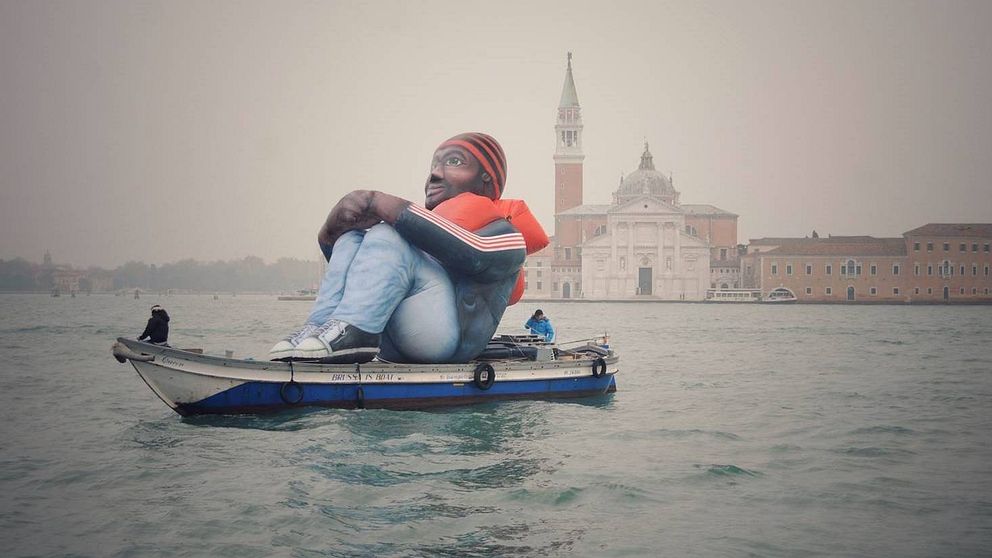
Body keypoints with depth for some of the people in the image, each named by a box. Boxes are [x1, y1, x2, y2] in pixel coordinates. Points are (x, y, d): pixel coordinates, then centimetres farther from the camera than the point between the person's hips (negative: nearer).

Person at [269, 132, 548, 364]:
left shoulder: (504, 233, 13)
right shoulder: (422, 227, 34)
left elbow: (475, 255, -14)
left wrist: (396, 209, -13)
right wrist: (332, 230, 1)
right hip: (393, 351, 6)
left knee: (388, 237, -17)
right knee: (352, 240, 1)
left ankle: (350, 331, -36)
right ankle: (320, 328, -21)